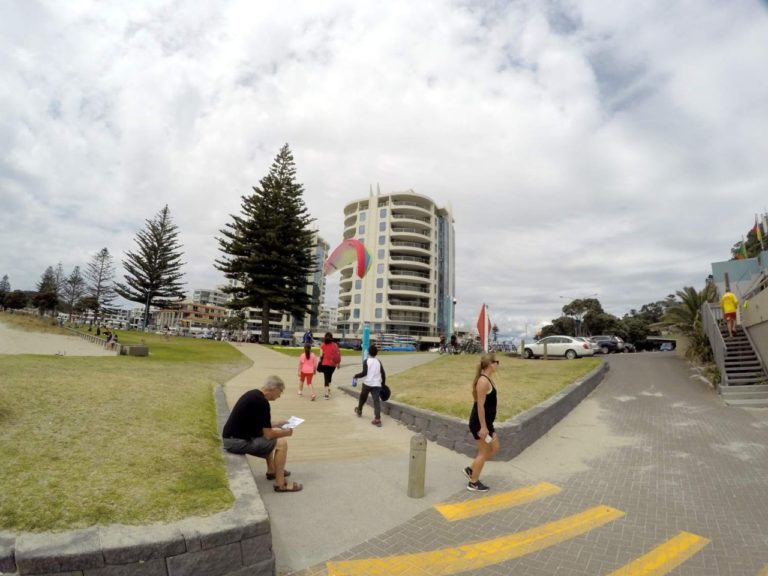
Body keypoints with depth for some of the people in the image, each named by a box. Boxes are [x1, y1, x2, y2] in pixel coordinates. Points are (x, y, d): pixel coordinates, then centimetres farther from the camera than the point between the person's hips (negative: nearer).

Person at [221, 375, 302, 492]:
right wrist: (286, 432, 0)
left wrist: (277, 424, 23)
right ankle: (280, 483, -1)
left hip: (233, 437, 10)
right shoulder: (262, 402, -21)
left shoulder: (254, 394, 9)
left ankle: (271, 471, 36)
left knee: (271, 438, 27)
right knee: (281, 443, -11)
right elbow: (268, 435, -17)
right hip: (236, 441, -10)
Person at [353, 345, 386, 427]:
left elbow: (364, 373, -14)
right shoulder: (378, 361, 7)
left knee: (363, 397, 22)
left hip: (367, 383, -2)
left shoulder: (366, 361, -6)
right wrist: (383, 383, 17)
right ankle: (377, 419, -16)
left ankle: (359, 411, 45)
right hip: (377, 384, 2)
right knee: (377, 401, -4)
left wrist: (356, 375, 2)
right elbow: (383, 373, 7)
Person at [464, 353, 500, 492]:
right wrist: (483, 427, -21)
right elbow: (480, 405, -23)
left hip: (486, 421, 10)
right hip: (480, 423, -10)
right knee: (483, 452, 4)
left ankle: (471, 470, 28)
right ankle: (473, 483, 20)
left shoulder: (486, 379, 10)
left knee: (494, 448, 19)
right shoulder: (483, 381, -22)